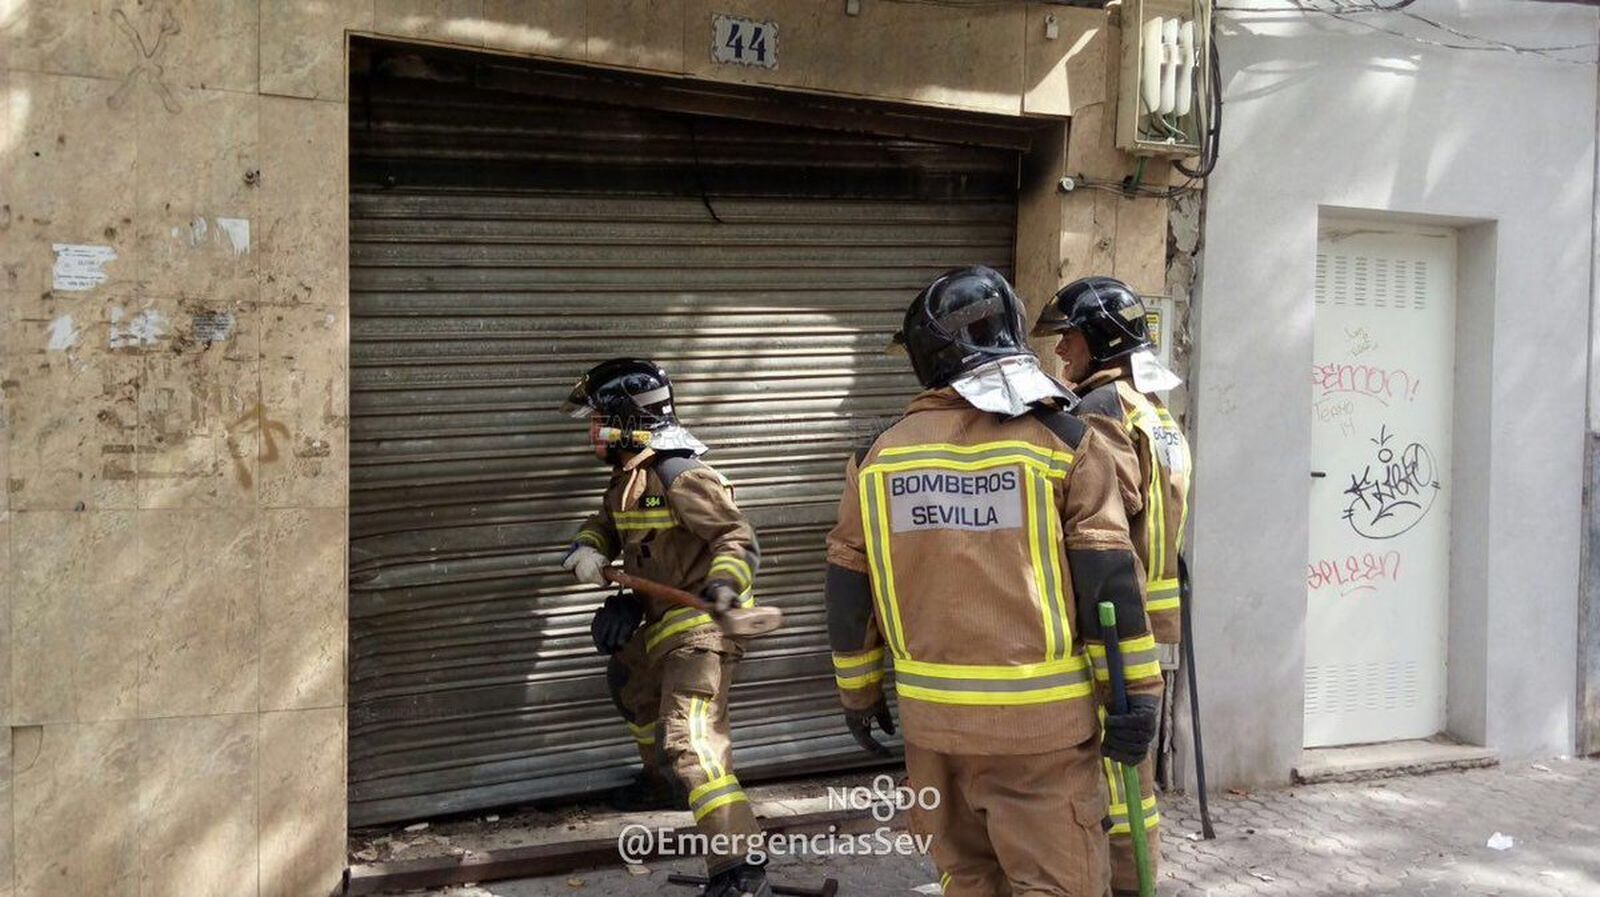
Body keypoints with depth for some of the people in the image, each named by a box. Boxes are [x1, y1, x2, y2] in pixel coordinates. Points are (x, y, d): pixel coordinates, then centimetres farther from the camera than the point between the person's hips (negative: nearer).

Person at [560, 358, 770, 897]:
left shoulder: (681, 477, -19)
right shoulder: (626, 476, 10)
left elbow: (738, 538, -22)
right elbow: (605, 523, 24)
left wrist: (725, 585, -41)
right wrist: (586, 550, 1)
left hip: (700, 628, -11)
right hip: (662, 622, 11)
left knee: (689, 742, -22)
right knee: (628, 681, 35)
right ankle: (663, 783, 57)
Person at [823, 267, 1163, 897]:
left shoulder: (880, 456, 4)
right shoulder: (1063, 440, -6)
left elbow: (847, 590, 10)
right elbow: (1108, 580, -9)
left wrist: (858, 692, 22)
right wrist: (1136, 693, -3)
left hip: (932, 715, 4)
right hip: (1040, 720, -3)